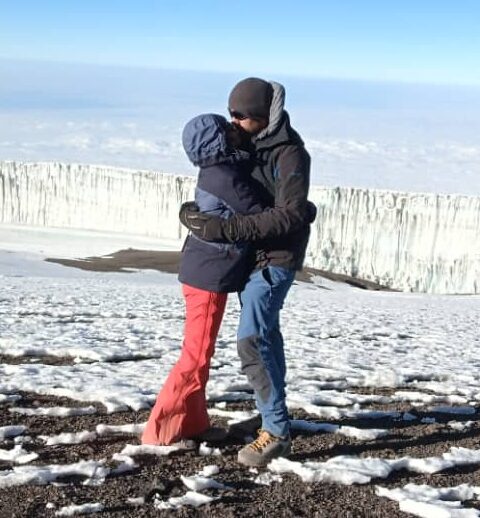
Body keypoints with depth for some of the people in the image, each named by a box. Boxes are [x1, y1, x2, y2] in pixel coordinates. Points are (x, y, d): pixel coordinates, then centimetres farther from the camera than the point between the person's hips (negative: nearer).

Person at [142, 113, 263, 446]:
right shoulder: (225, 178, -21)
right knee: (197, 355, -2)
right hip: (209, 276, -9)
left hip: (206, 272, 9)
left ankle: (192, 424, 26)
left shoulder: (220, 170, 7)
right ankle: (162, 430, 4)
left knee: (200, 353, 16)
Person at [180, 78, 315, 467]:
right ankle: (276, 421, 29)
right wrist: (199, 213, 0)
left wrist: (226, 229, -31)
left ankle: (277, 432, -6)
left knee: (252, 341, -14)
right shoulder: (246, 143, 4)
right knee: (266, 335, 16)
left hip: (275, 258, -9)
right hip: (247, 255, 9)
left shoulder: (290, 154, -19)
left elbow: (290, 216, -26)